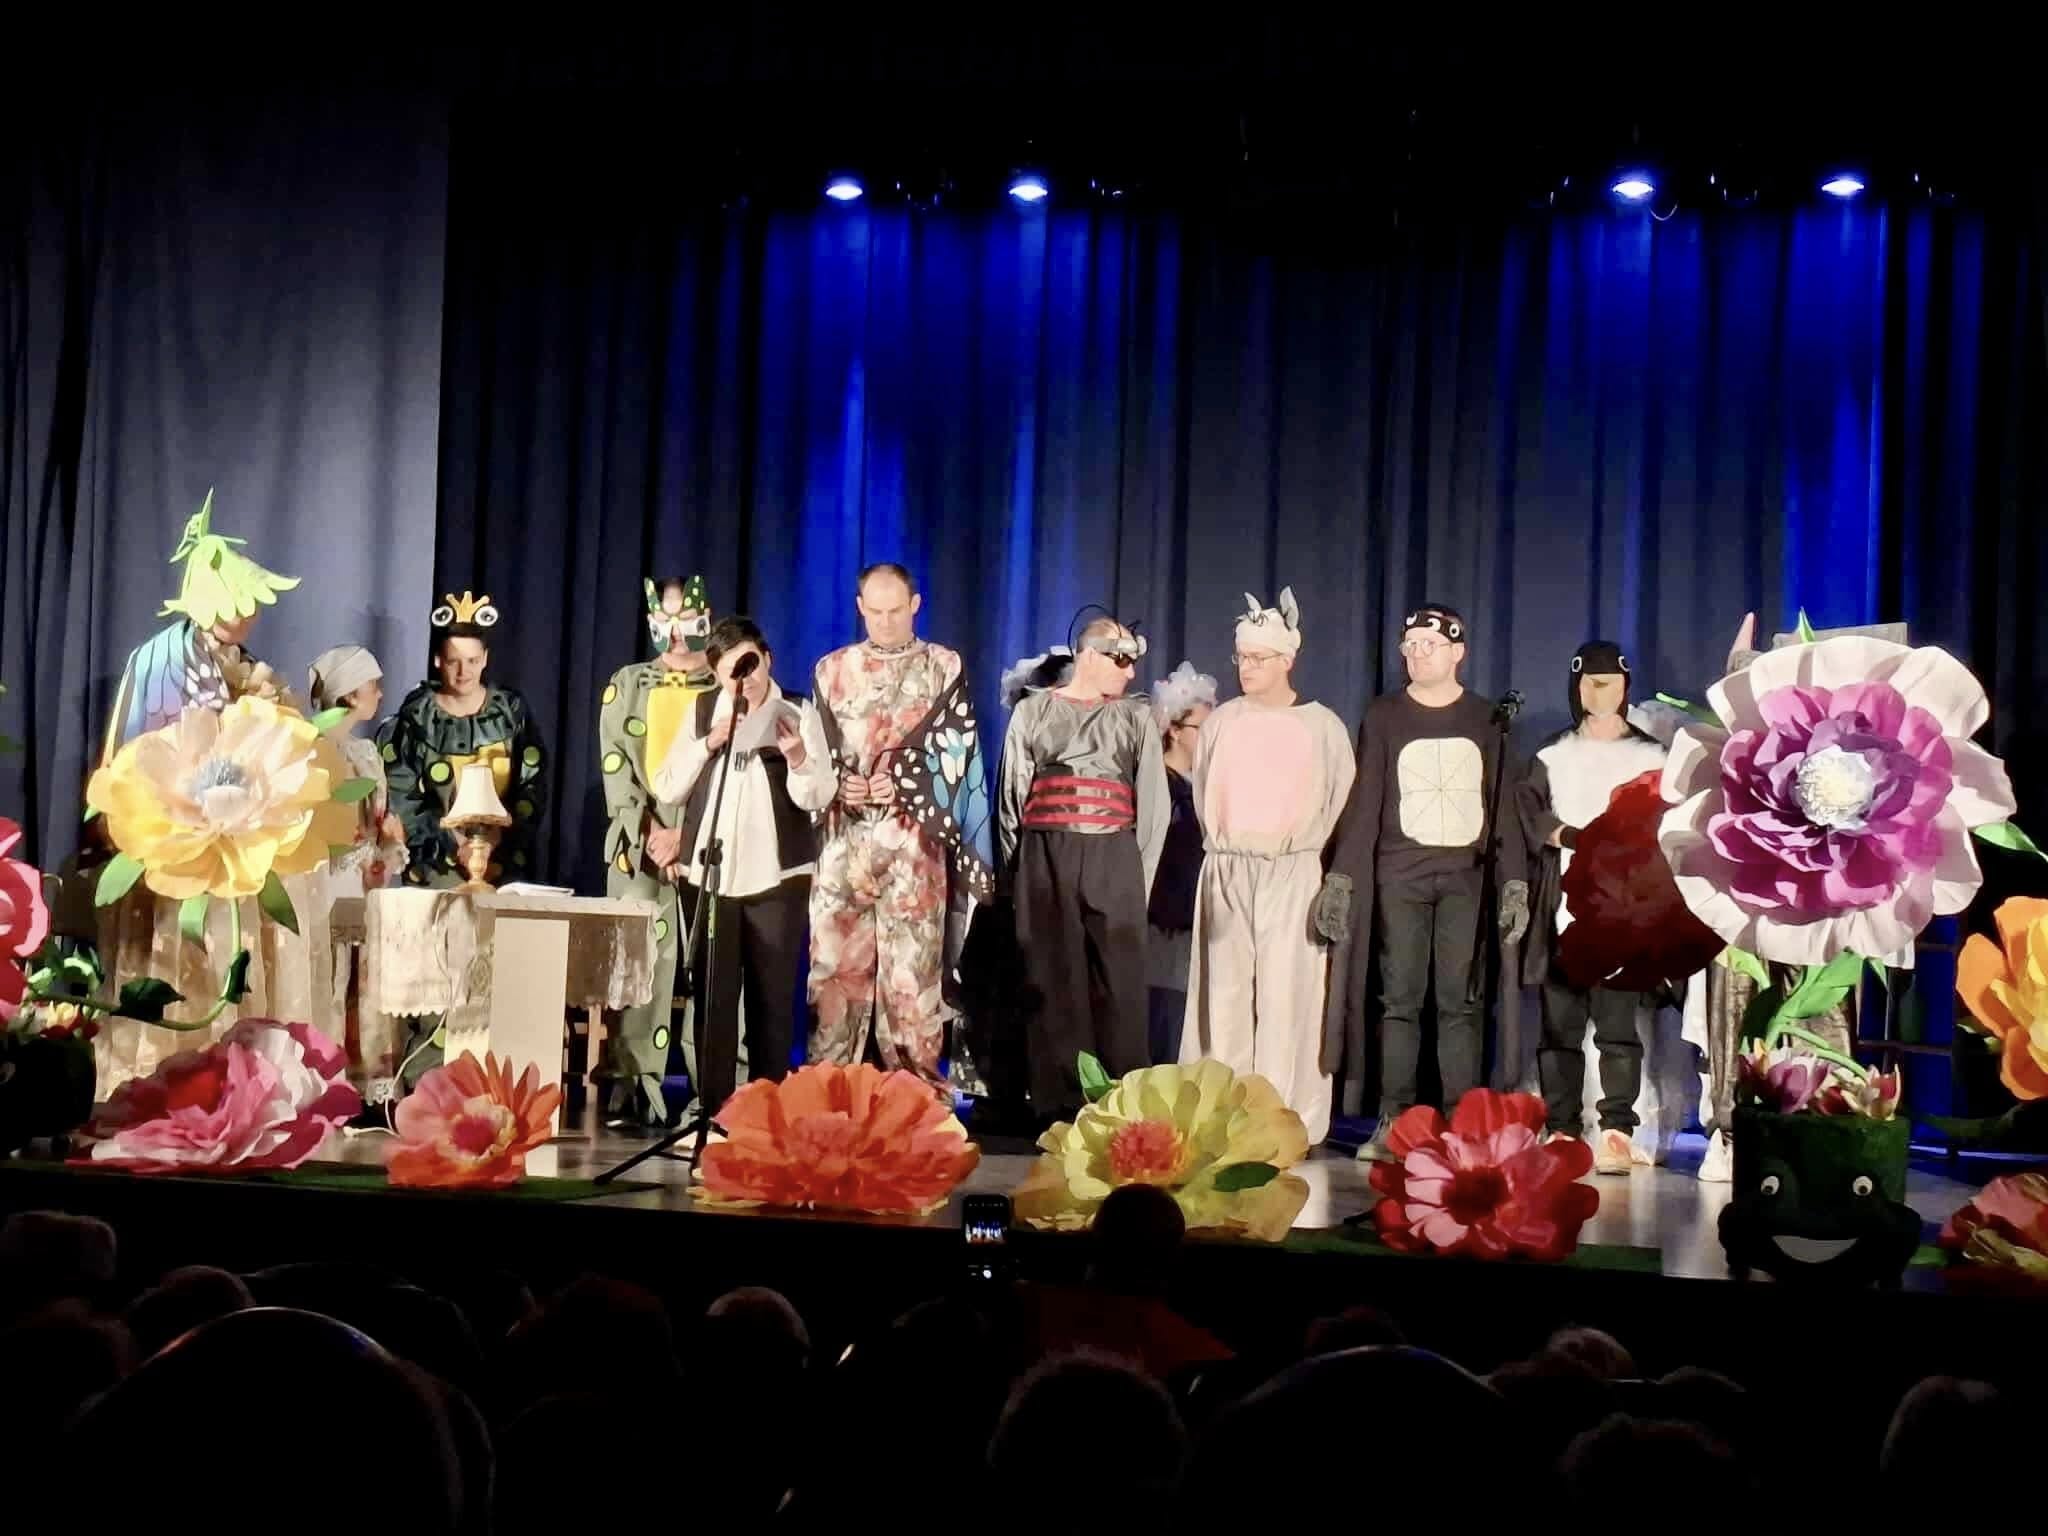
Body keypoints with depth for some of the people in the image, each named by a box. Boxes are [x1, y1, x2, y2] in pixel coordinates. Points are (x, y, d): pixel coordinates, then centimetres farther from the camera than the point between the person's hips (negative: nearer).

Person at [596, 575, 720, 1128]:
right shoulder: (627, 684, 14)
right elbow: (615, 768, 5)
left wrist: (690, 835, -10)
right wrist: (650, 835, -8)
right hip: (638, 845, 1)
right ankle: (633, 1091, -1)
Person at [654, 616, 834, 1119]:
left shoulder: (798, 712, 1)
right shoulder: (702, 710, 9)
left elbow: (818, 797, -7)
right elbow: (667, 789, 3)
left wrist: (798, 757, -25)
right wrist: (709, 743, -9)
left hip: (776, 877, -2)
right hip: (708, 875, 2)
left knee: (771, 997, 1)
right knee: (713, 996, 3)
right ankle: (713, 1111, 8)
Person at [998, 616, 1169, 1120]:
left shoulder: (1135, 717, 11)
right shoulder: (1033, 711, 10)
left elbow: (1153, 802, 9)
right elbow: (1013, 796, 10)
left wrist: (1140, 875, 1)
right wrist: (1016, 875, 5)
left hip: (1113, 859, 0)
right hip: (1045, 859, 0)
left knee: (1118, 982, -3)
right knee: (1053, 981, -1)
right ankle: (1059, 1107, 4)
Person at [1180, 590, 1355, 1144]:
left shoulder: (1321, 725, 2)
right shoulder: (1221, 721, 9)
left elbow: (1340, 804, 4)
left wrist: (1299, 850, 2)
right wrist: (1227, 849, 13)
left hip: (1292, 874, -2)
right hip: (1226, 872, 2)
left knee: (1287, 992, -5)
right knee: (1225, 989, 0)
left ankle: (1285, 1118, -3)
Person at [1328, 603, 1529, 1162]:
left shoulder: (1486, 719, 9)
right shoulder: (1383, 717, 9)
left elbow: (1504, 804, 8)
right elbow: (1364, 802, 6)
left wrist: (1516, 882, 0)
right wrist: (1342, 876, -3)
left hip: (1467, 876, 0)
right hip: (1399, 875, 0)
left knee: (1459, 1003, -3)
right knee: (1400, 1000, -2)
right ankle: (1392, 1121, -1)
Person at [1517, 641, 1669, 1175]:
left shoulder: (1648, 755, 13)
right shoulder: (1552, 755, 16)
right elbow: (1527, 814, 2)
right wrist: (1573, 839, -13)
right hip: (1564, 906, 2)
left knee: (1617, 1023, -10)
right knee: (1560, 1023, 0)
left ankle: (1617, 1133, -12)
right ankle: (1561, 1130, 4)